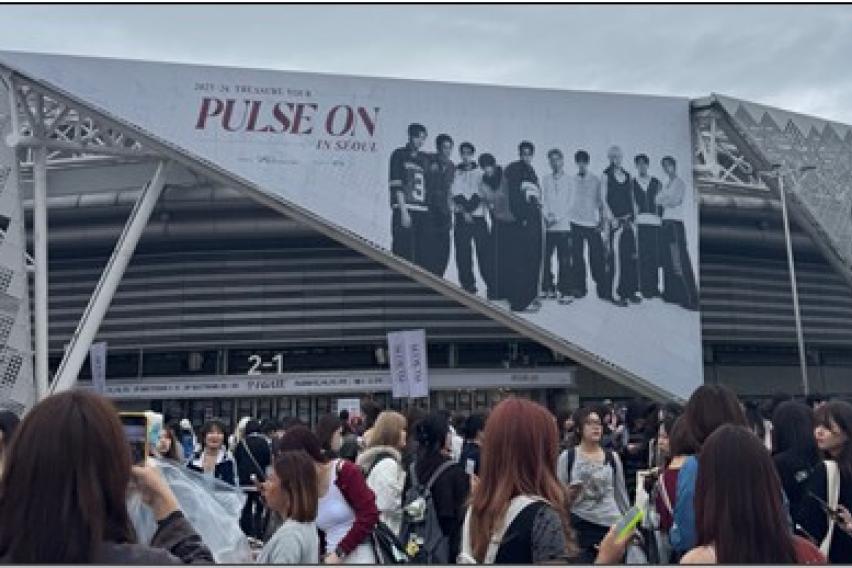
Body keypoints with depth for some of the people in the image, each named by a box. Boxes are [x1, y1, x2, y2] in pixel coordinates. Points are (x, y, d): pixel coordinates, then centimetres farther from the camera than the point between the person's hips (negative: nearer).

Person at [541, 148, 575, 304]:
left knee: (564, 261, -6)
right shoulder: (546, 179, 14)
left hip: (563, 225, -3)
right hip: (547, 226, 3)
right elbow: (543, 200, 8)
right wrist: (547, 215, -9)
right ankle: (549, 288, 13)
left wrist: (557, 217, -10)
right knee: (545, 259, 1)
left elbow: (570, 203, 1)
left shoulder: (569, 180, 7)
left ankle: (566, 292, -4)